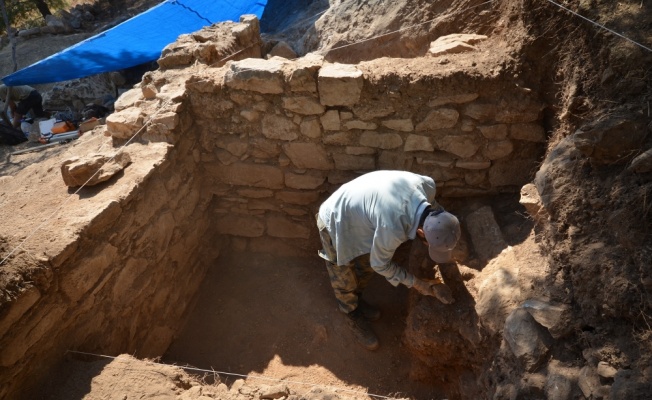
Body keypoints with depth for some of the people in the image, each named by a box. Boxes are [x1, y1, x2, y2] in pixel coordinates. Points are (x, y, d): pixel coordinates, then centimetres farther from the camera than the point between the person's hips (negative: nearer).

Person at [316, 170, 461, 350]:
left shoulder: (427, 185, -23)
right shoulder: (393, 228, -42)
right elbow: (380, 264, -20)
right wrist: (421, 285, -12)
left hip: (357, 214, 7)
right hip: (335, 224, -7)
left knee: (367, 266, 25)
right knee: (345, 282, 14)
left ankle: (356, 300, 52)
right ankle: (353, 316, 44)